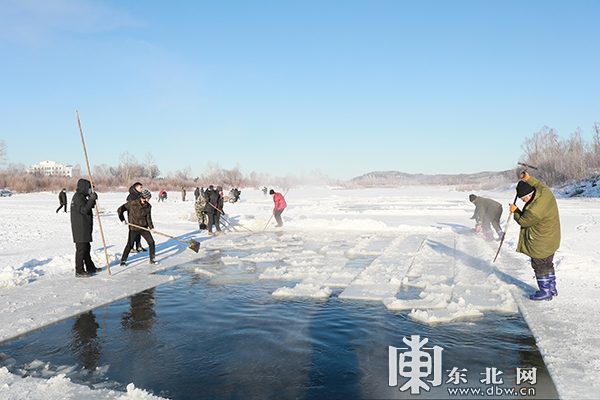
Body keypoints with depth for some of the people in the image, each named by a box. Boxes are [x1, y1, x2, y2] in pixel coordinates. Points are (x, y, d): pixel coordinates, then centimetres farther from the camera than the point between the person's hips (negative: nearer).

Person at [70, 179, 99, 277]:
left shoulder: (82, 196, 18)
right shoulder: (77, 197, -14)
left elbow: (89, 206, 22)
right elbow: (84, 209, -24)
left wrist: (92, 199, 7)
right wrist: (92, 199, -22)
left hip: (85, 228, 11)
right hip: (80, 228, -11)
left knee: (86, 248, 18)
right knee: (81, 249, -7)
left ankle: (90, 267, 29)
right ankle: (79, 271, -3)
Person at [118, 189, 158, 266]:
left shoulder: (148, 206, 1)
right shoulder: (132, 203, -13)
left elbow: (148, 218, 6)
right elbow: (120, 210, -6)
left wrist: (151, 227, -5)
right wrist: (123, 220, -9)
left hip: (144, 228, 4)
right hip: (133, 229, -4)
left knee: (151, 242, -3)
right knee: (130, 245, -3)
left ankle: (152, 259, 14)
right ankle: (123, 260, 18)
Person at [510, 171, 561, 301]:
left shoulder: (535, 210, -34)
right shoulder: (545, 192, -9)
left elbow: (523, 221, -16)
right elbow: (539, 185, 17)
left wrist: (515, 211, -1)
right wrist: (529, 179, 14)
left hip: (540, 244, -10)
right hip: (551, 239, 10)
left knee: (540, 266, 7)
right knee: (548, 264, 23)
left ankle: (545, 292, 19)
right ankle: (552, 289, 36)